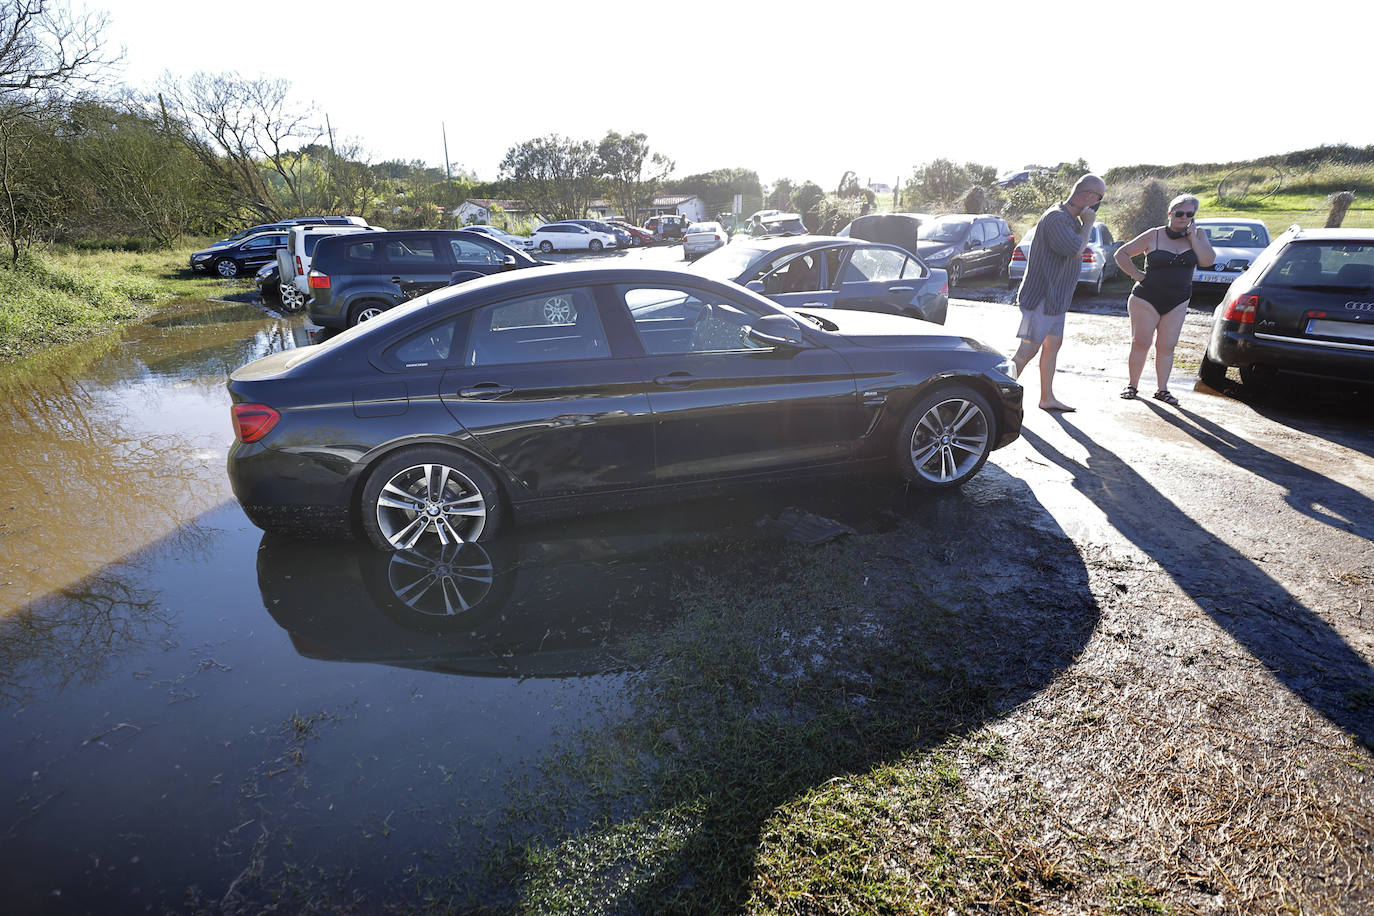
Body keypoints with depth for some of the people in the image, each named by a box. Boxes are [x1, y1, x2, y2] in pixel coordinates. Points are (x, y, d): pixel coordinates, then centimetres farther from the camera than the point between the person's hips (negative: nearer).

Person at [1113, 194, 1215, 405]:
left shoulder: (1197, 235, 6)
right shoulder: (1154, 236, -3)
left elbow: (1208, 261, -6)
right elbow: (1122, 254, 2)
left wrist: (1192, 237, -10)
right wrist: (1137, 274, -5)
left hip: (1177, 302, 3)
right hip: (1147, 299, -3)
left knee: (1166, 347, 3)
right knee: (1140, 343, -3)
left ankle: (1162, 389, 9)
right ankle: (1132, 385, 7)